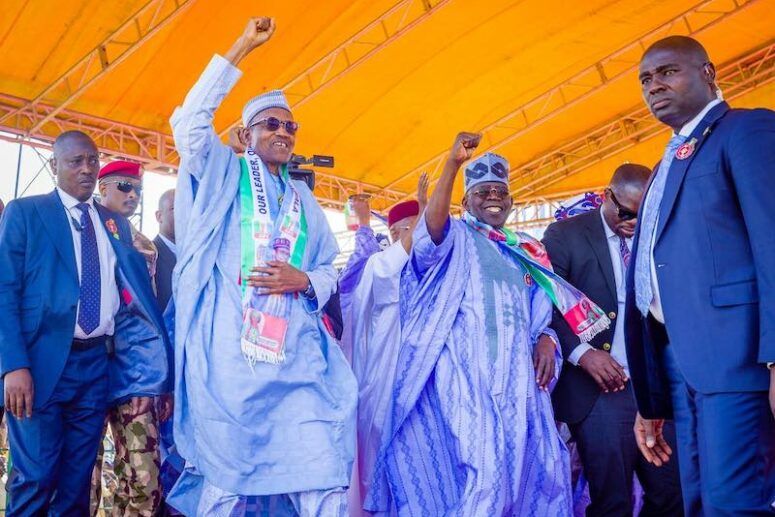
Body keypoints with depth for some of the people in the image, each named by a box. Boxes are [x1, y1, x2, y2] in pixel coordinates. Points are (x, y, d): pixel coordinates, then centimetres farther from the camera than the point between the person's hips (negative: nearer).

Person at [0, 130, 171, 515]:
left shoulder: (115, 223, 15)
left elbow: (132, 284, 15)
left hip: (98, 362, 4)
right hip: (44, 359, -4)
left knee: (77, 480, 11)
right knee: (34, 479, -2)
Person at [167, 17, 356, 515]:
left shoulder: (304, 199, 22)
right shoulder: (224, 174, 11)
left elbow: (329, 271, 19)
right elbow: (190, 121, -7)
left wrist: (302, 280, -5)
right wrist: (242, 48, -6)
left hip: (296, 352, 4)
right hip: (230, 349, -3)